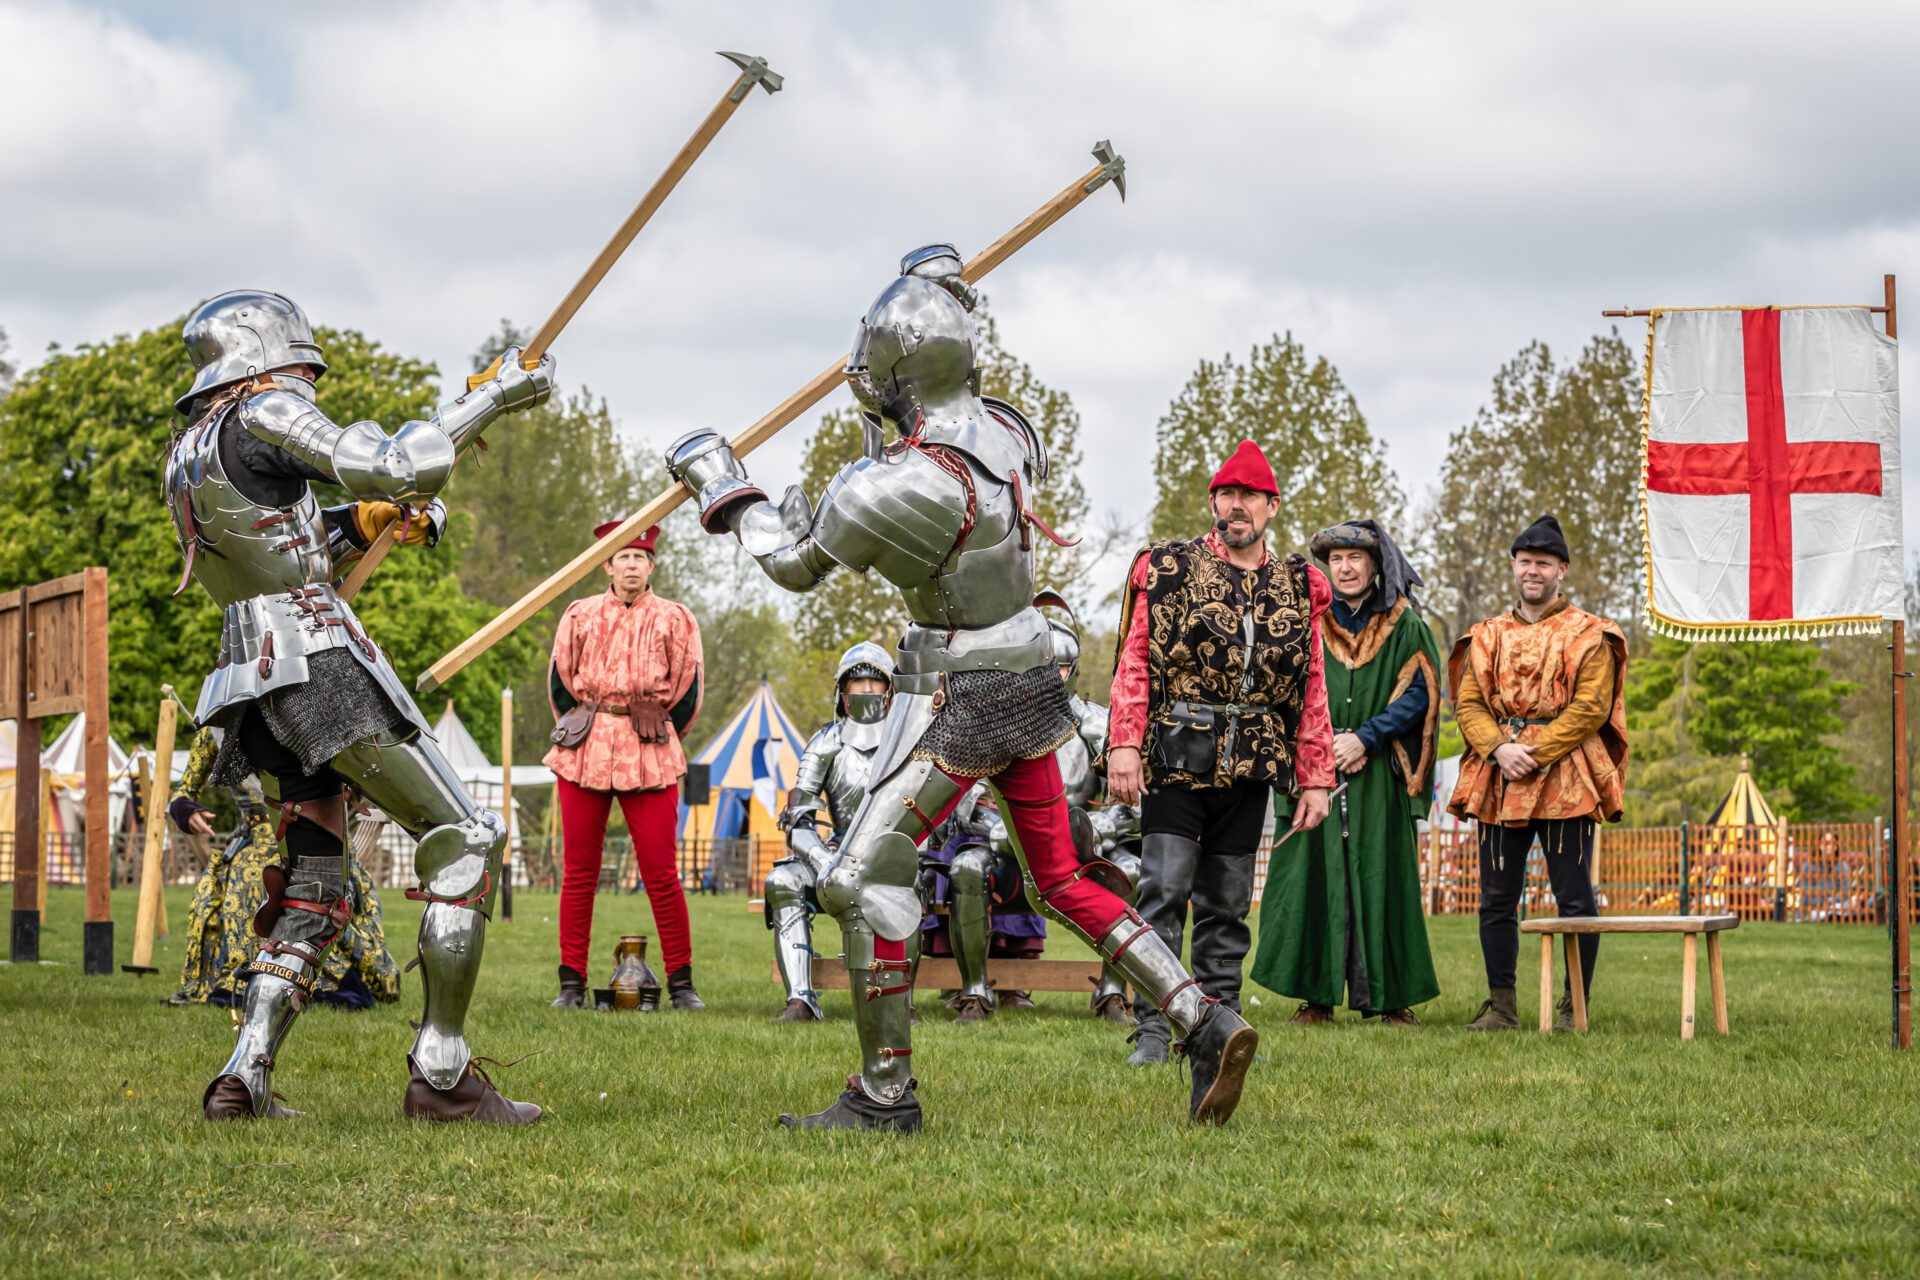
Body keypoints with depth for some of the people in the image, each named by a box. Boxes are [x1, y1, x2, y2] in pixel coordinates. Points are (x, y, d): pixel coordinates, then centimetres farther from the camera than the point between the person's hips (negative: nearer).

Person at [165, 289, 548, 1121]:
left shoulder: (187, 452, 20)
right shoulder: (264, 415, -7)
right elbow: (390, 467, -17)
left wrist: (357, 527, 18)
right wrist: (491, 399, -9)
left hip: (256, 683, 9)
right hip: (319, 659, -9)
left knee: (312, 891, 14)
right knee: (464, 841, -6)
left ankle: (244, 1079, 2)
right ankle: (441, 1073, -12)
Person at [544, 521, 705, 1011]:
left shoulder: (675, 620, 8)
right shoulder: (579, 617, 10)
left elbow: (687, 693, 11)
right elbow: (559, 682, 16)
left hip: (650, 759, -1)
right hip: (584, 754, 1)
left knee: (662, 873, -3)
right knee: (578, 871, 2)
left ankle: (681, 984, 3)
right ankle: (572, 984, 6)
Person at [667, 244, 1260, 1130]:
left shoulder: (907, 485, -24)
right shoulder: (1007, 431, -1)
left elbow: (794, 562, -10)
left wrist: (720, 483, 4)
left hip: (958, 699, -8)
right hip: (1033, 682, 8)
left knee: (864, 876, -1)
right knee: (1062, 881, 16)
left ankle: (886, 1092, 1)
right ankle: (1206, 1025, 8)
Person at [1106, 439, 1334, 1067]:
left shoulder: (1298, 588, 11)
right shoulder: (1167, 569, 3)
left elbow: (1312, 691, 12)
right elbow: (1134, 665, -3)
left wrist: (1314, 778, 7)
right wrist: (1124, 745, -13)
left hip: (1249, 773, 3)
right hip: (1175, 760, -3)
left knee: (1228, 906, 8)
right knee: (1164, 892, -9)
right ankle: (1152, 1031, -6)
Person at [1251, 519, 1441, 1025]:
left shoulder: (1404, 625, 5)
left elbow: (1419, 693, -1)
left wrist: (1365, 739, -12)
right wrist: (1322, 744, -9)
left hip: (1380, 774, -1)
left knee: (1382, 878, -2)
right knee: (1314, 876, -4)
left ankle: (1392, 998, 3)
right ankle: (1316, 994, 1)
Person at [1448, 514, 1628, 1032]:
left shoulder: (1588, 635, 2)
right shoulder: (1487, 636, 15)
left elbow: (1590, 708, -7)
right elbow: (1468, 703, 8)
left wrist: (1535, 753, -15)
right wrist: (1499, 749, -10)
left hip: (1565, 780, -4)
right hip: (1498, 780, 4)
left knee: (1574, 898, -2)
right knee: (1497, 898, 5)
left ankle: (1575, 1007, 4)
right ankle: (1501, 1006, 11)